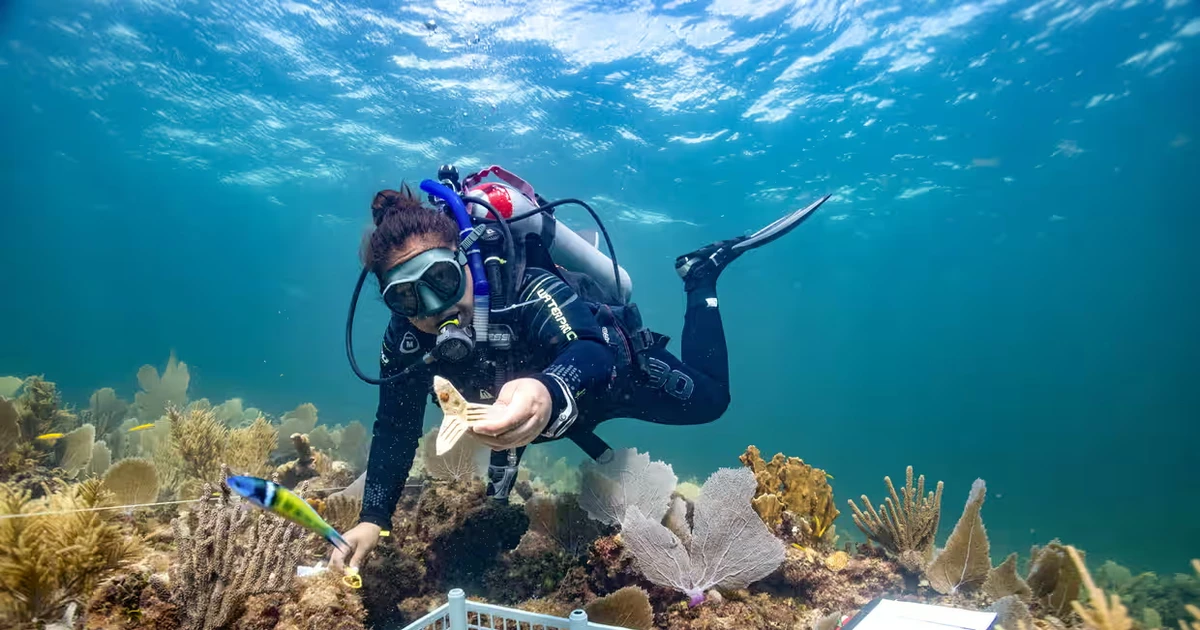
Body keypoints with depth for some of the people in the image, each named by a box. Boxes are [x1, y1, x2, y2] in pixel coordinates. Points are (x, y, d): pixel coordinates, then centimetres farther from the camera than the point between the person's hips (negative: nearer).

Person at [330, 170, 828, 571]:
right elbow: (395, 427, -20)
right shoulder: (406, 341, -30)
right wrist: (372, 519, -32)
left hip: (614, 371, -5)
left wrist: (548, 394, -86)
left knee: (707, 398, 10)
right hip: (528, 401, 5)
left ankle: (699, 275, 25)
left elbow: (589, 353, -62)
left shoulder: (527, 288, -46)